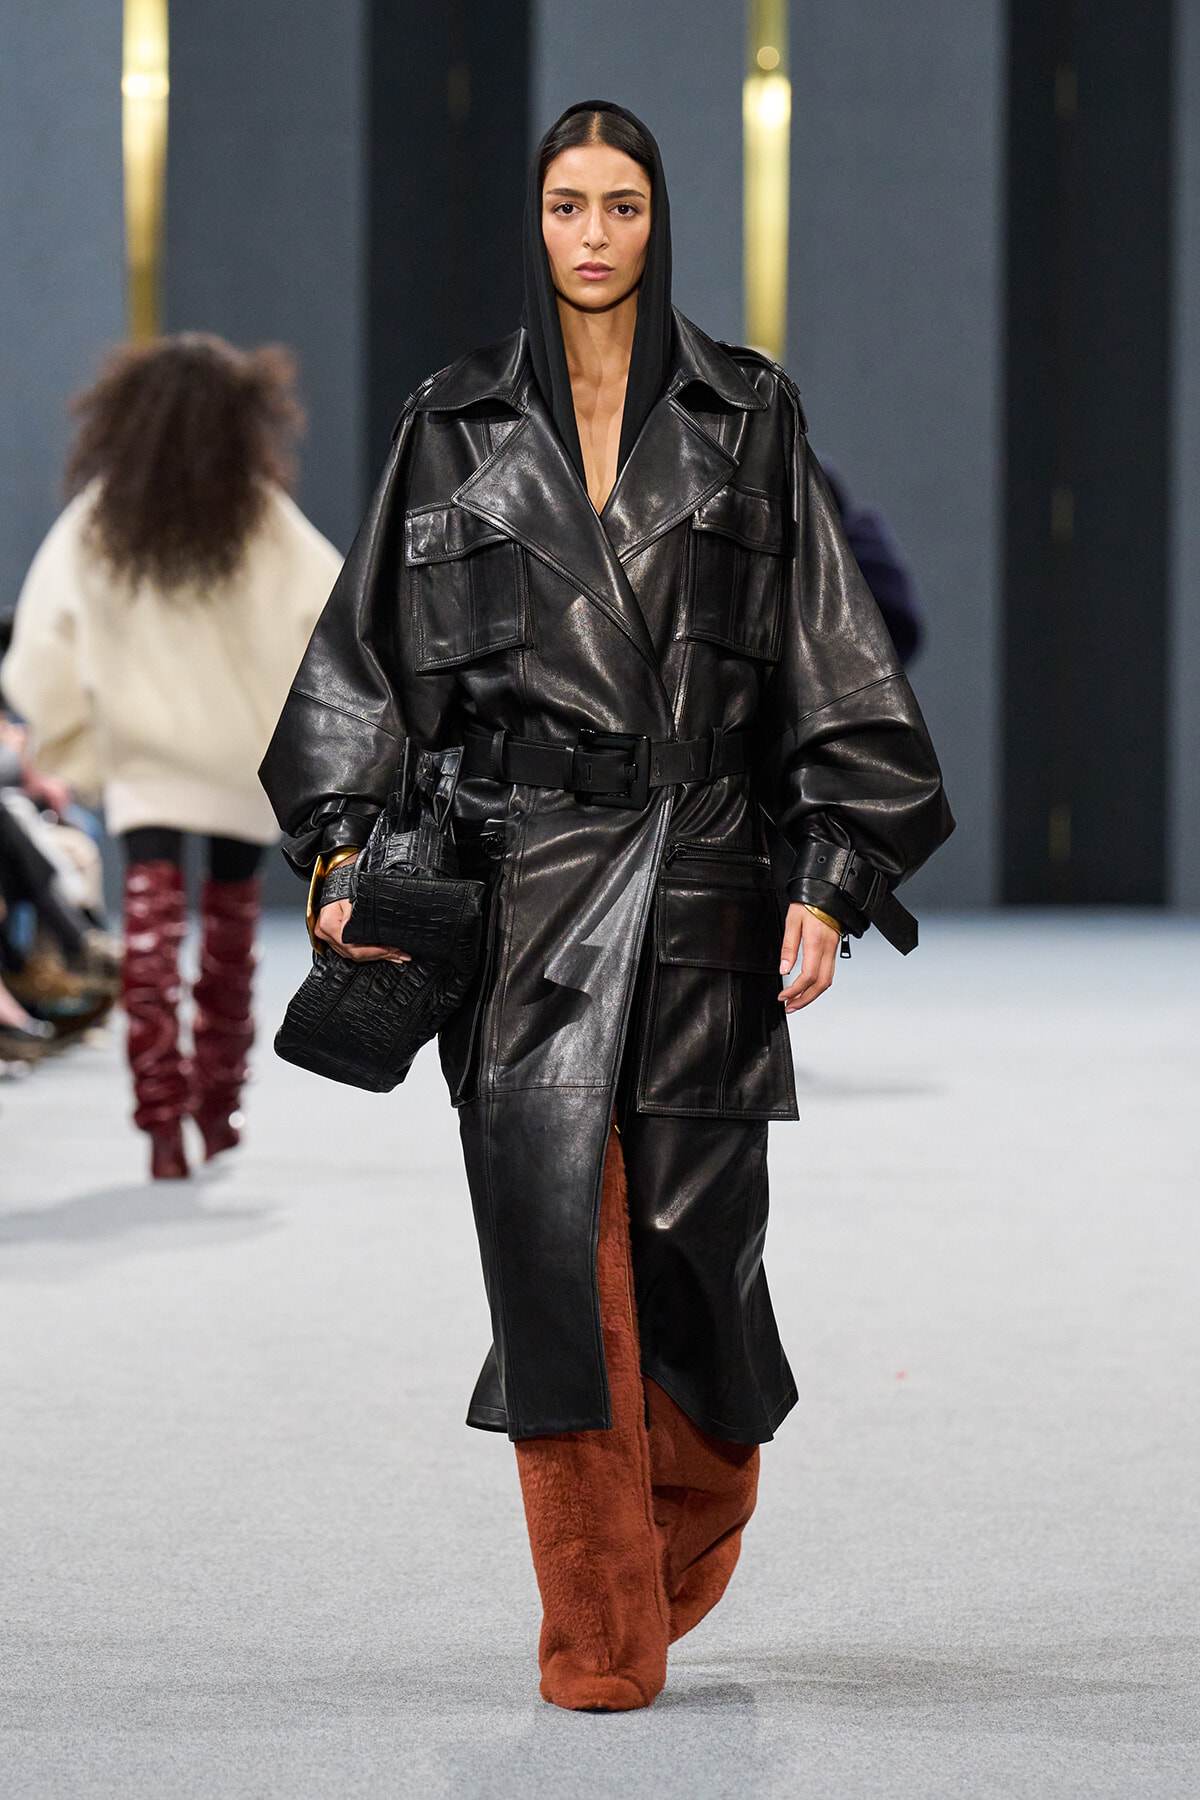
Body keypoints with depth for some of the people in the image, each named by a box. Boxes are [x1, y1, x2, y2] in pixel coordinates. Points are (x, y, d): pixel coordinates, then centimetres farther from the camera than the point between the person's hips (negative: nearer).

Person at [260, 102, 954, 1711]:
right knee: (554, 1232, -8)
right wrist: (343, 846, -1)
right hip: (527, 875, 0)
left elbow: (828, 656, 3)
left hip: (696, 877, 0)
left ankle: (689, 1550, 32)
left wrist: (832, 876, -5)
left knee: (691, 1230, 1)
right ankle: (598, 1638, -2)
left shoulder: (747, 418, 6)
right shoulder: (456, 427, 9)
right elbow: (374, 645, 10)